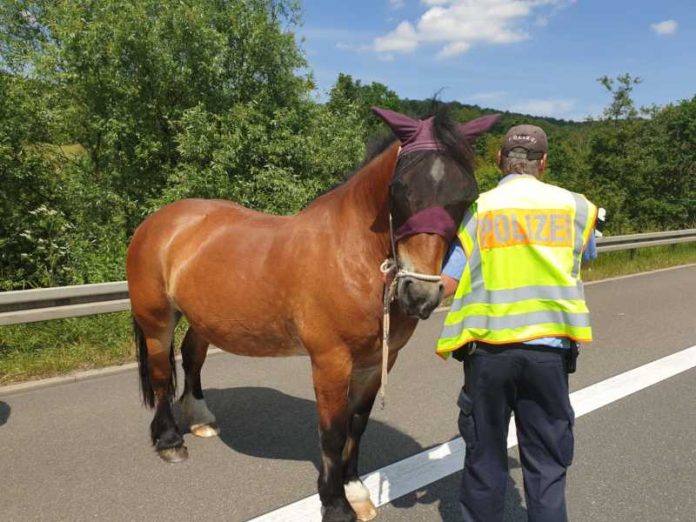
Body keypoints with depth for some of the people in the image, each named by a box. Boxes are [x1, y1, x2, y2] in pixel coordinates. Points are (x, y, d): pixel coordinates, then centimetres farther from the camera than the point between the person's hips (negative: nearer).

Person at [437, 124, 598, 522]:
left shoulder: (477, 210, -3)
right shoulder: (575, 206, 2)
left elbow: (447, 284, -9)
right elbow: (588, 257, 22)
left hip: (488, 349, 0)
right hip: (548, 350, 1)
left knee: (485, 457, 15)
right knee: (547, 465, 14)